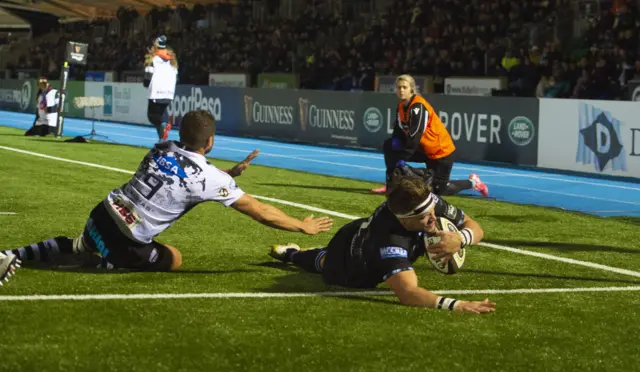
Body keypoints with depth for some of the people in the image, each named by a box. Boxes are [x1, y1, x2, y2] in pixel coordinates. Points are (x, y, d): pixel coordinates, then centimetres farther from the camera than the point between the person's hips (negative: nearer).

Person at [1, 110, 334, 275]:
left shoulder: (162, 149, 7)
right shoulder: (210, 179, -11)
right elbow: (259, 211, -4)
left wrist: (230, 172, 25)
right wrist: (304, 226, 6)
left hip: (100, 215, 6)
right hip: (123, 241, -6)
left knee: (90, 243, 39)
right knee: (172, 259, 21)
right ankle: (104, 262, -2)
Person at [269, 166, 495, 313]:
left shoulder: (427, 202, -36)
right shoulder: (390, 240, -53)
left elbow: (474, 227, -25)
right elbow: (407, 293, -65)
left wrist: (460, 238, -48)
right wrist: (455, 305, -78)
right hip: (349, 269, -5)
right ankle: (291, 254, 60)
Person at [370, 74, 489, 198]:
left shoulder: (418, 107, -26)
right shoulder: (401, 106, 0)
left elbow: (415, 136, -31)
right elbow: (399, 129, 10)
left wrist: (402, 159, -31)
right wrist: (396, 139, -14)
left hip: (441, 151, -8)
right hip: (424, 150, 8)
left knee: (438, 190, -3)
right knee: (389, 146, -4)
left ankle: (472, 182, 20)